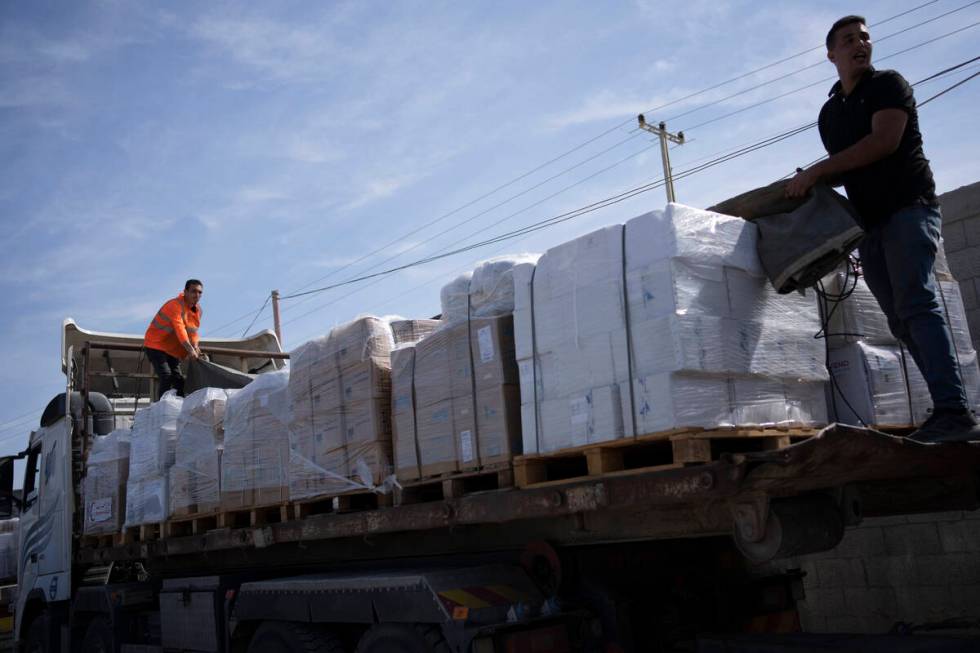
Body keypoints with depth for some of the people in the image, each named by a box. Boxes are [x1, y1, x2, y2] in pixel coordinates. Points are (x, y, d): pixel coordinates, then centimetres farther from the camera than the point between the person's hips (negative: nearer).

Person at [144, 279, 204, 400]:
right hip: (156, 346, -9)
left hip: (173, 350, 9)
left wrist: (195, 346, -16)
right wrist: (190, 349, -44)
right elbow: (179, 329, -34)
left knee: (179, 379, 6)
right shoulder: (175, 305, -22)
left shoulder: (197, 310, 5)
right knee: (166, 377, -21)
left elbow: (193, 331, 4)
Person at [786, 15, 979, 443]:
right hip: (868, 223, 7)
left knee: (917, 303, -20)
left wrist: (816, 170, -16)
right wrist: (812, 182, 6)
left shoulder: (889, 85, 2)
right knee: (901, 319, 0)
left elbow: (884, 142, -14)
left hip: (909, 206, -6)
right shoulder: (829, 114, 20)